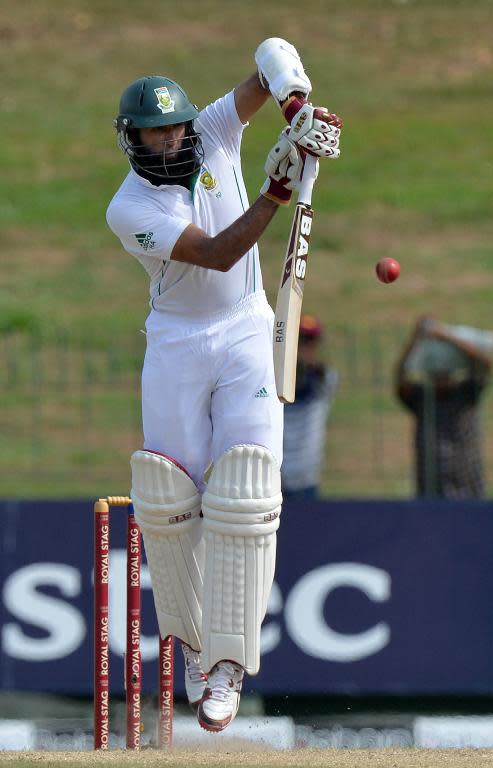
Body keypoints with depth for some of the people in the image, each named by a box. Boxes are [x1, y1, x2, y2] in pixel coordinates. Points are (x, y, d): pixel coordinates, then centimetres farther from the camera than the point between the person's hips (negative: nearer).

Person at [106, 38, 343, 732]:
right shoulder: (129, 210, -14)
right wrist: (278, 189, -36)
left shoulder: (215, 133, -4)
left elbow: (272, 57, -11)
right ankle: (193, 638, 16)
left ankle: (226, 664, -10)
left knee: (241, 499, -10)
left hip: (247, 340, 1)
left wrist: (298, 108, -31)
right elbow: (217, 254, -25)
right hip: (175, 346, -1)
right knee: (168, 499, -6)